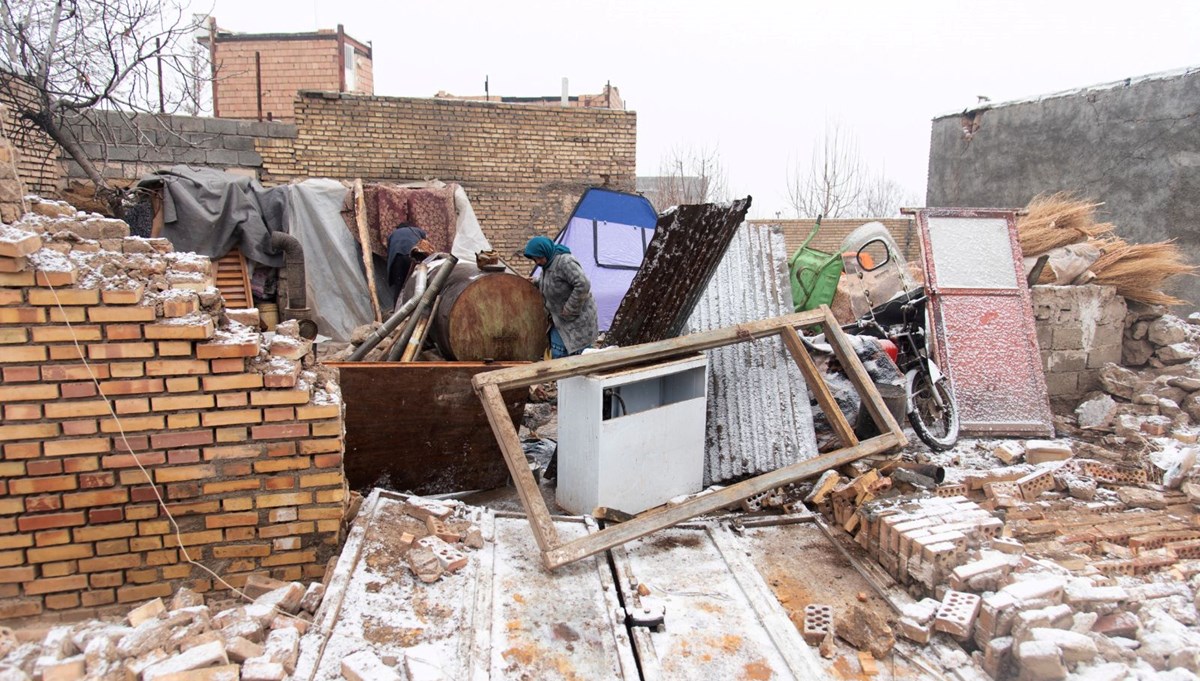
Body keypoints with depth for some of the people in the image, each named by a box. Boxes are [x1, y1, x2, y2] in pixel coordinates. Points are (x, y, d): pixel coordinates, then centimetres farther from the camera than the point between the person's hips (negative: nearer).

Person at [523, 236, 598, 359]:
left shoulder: (564, 261, -23)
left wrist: (570, 310, -23)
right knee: (558, 354, 5)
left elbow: (583, 285, -30)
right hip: (560, 319, 9)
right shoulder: (548, 264, 9)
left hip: (577, 318, -9)